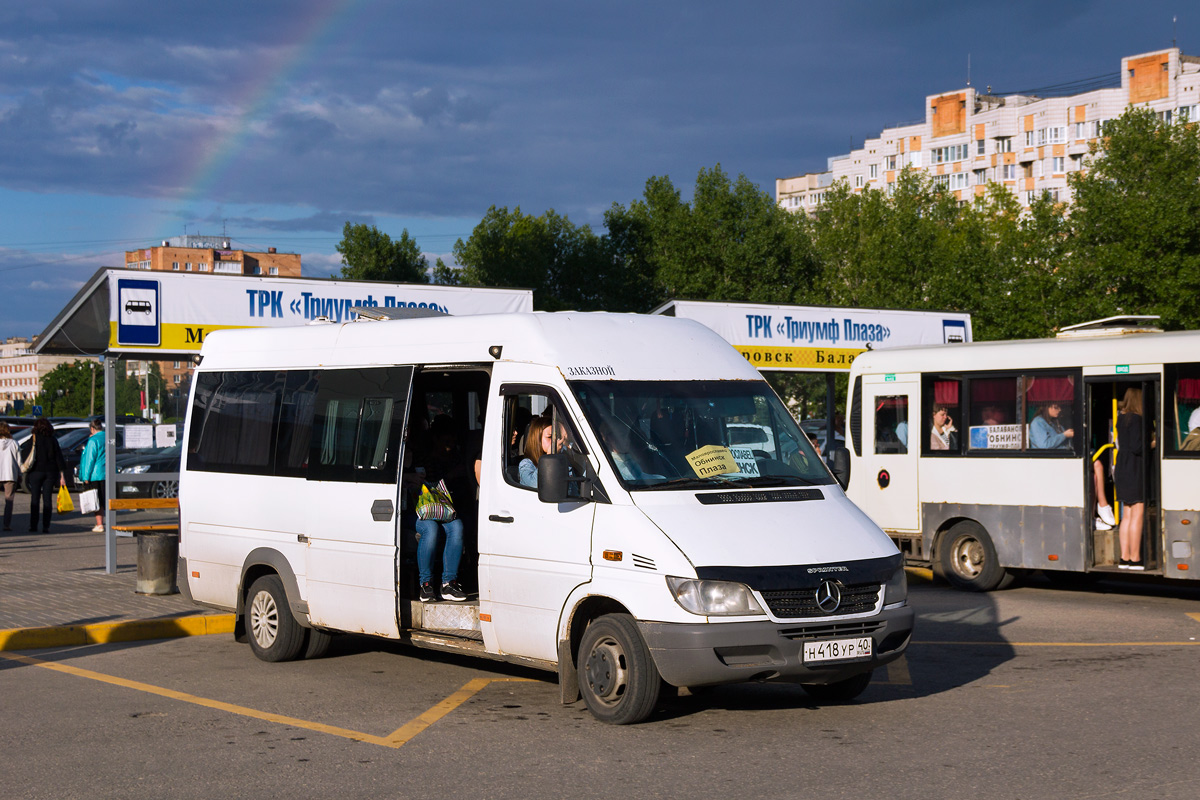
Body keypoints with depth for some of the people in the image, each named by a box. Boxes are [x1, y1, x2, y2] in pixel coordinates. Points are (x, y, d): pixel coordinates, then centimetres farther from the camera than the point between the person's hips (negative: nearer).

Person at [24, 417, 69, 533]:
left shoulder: (35, 439, -4)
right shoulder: (53, 440, 4)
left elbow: (31, 457, -7)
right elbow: (59, 458, 2)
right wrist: (62, 476, 4)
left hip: (37, 471, -3)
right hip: (51, 472, 3)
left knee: (34, 499, 4)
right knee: (47, 499, 4)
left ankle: (33, 525, 3)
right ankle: (46, 526, 0)